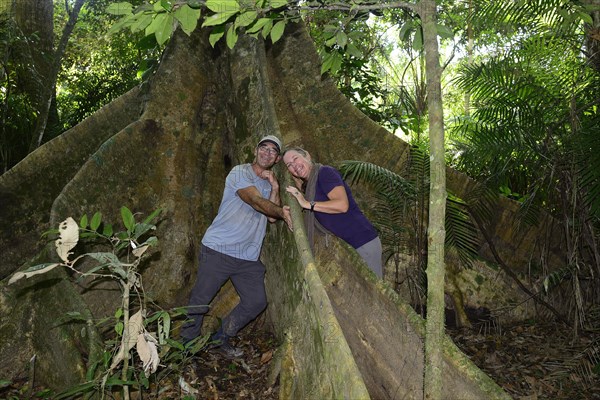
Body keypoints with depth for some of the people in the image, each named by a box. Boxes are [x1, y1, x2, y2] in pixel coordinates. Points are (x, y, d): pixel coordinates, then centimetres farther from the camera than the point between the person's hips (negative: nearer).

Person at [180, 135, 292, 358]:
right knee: (200, 301, 1)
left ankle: (221, 339, 22)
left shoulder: (269, 185, 17)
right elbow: (257, 201, -18)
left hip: (249, 257, 7)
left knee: (256, 302, 4)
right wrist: (282, 212, -11)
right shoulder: (240, 172, -4)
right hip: (219, 249, -6)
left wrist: (275, 188, -6)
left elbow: (272, 217, 1)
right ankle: (186, 346, 22)